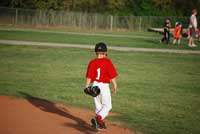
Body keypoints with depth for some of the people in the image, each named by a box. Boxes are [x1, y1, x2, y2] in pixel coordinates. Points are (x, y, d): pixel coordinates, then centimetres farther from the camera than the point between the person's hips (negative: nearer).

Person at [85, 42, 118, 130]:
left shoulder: (92, 62, -1)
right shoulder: (107, 62, -10)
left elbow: (89, 76, -5)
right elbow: (112, 75, -10)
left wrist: (87, 86, -3)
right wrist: (115, 85, 0)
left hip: (95, 85, 4)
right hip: (104, 86, -4)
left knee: (98, 105, 16)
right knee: (107, 105, 3)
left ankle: (100, 123, 19)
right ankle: (99, 117, -21)